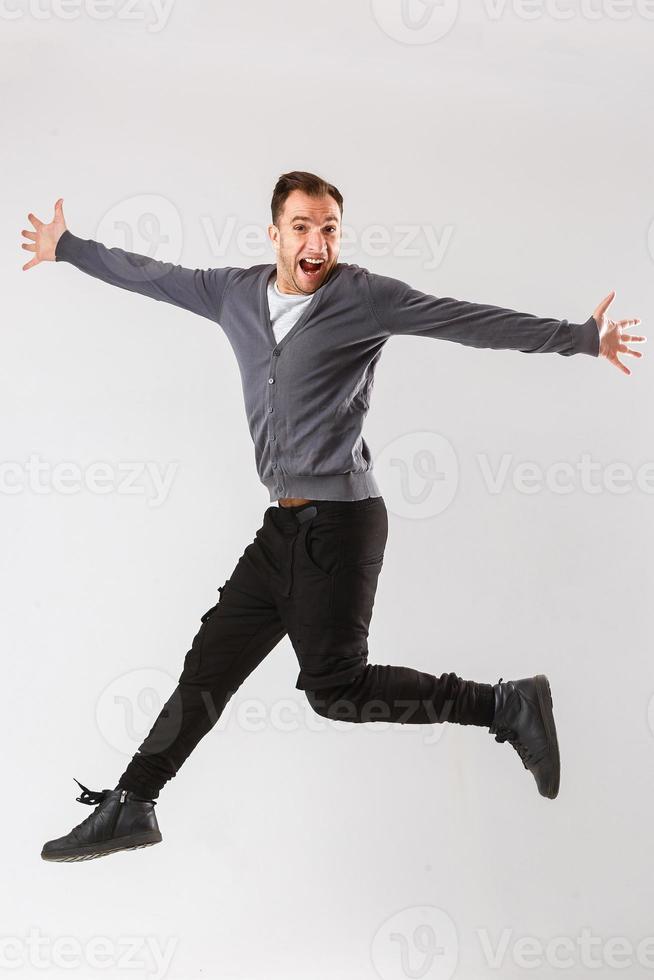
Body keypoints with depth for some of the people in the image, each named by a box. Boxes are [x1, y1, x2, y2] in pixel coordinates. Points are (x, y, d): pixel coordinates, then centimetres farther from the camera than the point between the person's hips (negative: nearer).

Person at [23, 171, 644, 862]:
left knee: (334, 686, -11)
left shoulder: (365, 298, -7)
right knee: (210, 662, 10)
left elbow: (475, 321, -7)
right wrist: (66, 249, 32)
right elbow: (152, 277, 22)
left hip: (339, 520, -6)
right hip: (285, 525, 6)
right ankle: (129, 806, 21)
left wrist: (580, 338, -9)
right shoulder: (236, 294, 10)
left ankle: (506, 706, 0)